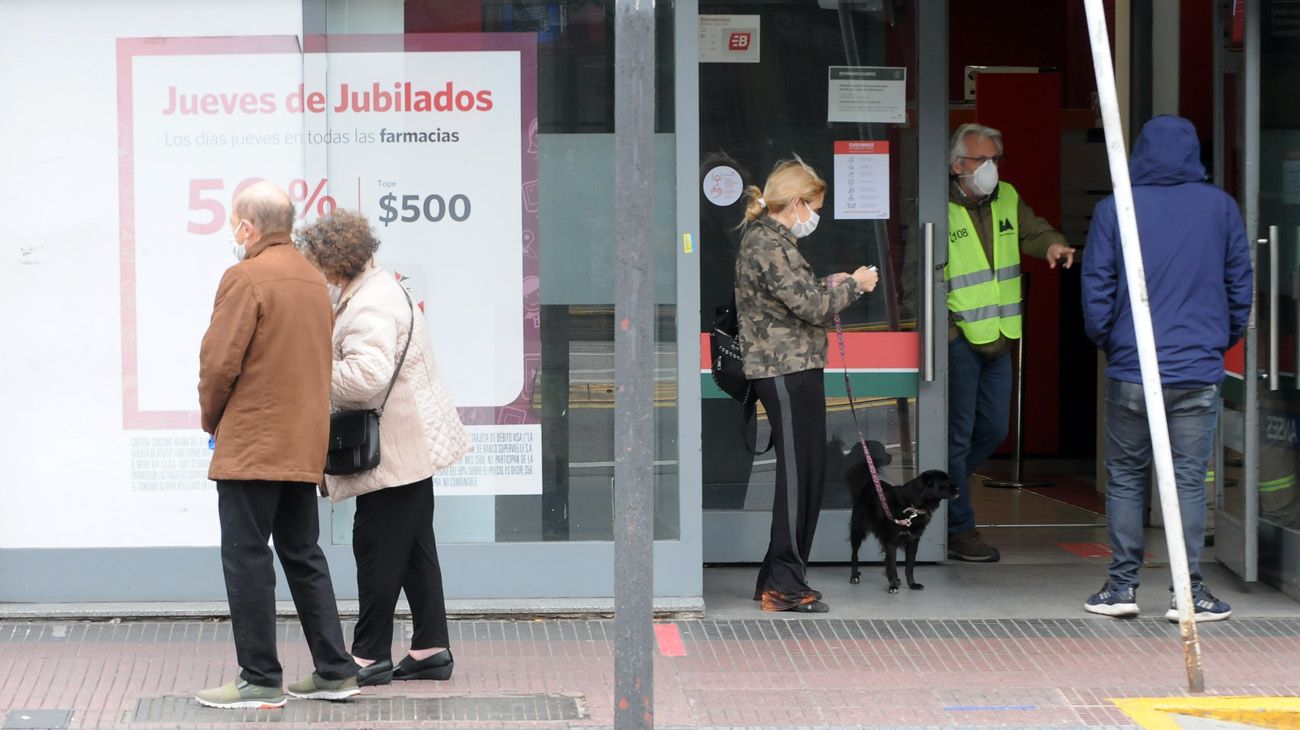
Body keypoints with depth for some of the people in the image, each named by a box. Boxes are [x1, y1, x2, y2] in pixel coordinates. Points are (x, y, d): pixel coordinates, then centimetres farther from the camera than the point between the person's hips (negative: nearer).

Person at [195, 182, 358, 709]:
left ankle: (260, 680, -1)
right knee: (303, 556, 14)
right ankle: (334, 671, 15)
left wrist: (211, 419, 3)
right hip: (305, 445, 8)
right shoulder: (314, 279, 12)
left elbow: (219, 362, -14)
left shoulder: (245, 278, -13)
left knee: (246, 560, -2)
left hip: (251, 446, -8)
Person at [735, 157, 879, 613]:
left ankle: (779, 581, 18)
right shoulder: (768, 245, -16)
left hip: (794, 370, 11)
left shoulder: (769, 240, 18)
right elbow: (809, 305, -20)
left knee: (807, 473, 12)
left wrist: (830, 285, 11)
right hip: (787, 371, -11)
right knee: (798, 474, -7)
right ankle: (784, 585, -3)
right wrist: (853, 285, -6)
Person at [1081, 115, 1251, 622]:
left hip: (1131, 371, 0)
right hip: (1198, 371, 0)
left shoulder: (1113, 210, -2)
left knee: (1125, 476, 10)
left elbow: (1096, 290, 0)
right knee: (1189, 479, 3)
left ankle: (1122, 584, 10)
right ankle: (1188, 590, 2)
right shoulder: (1220, 207, 2)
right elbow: (1240, 284, 8)